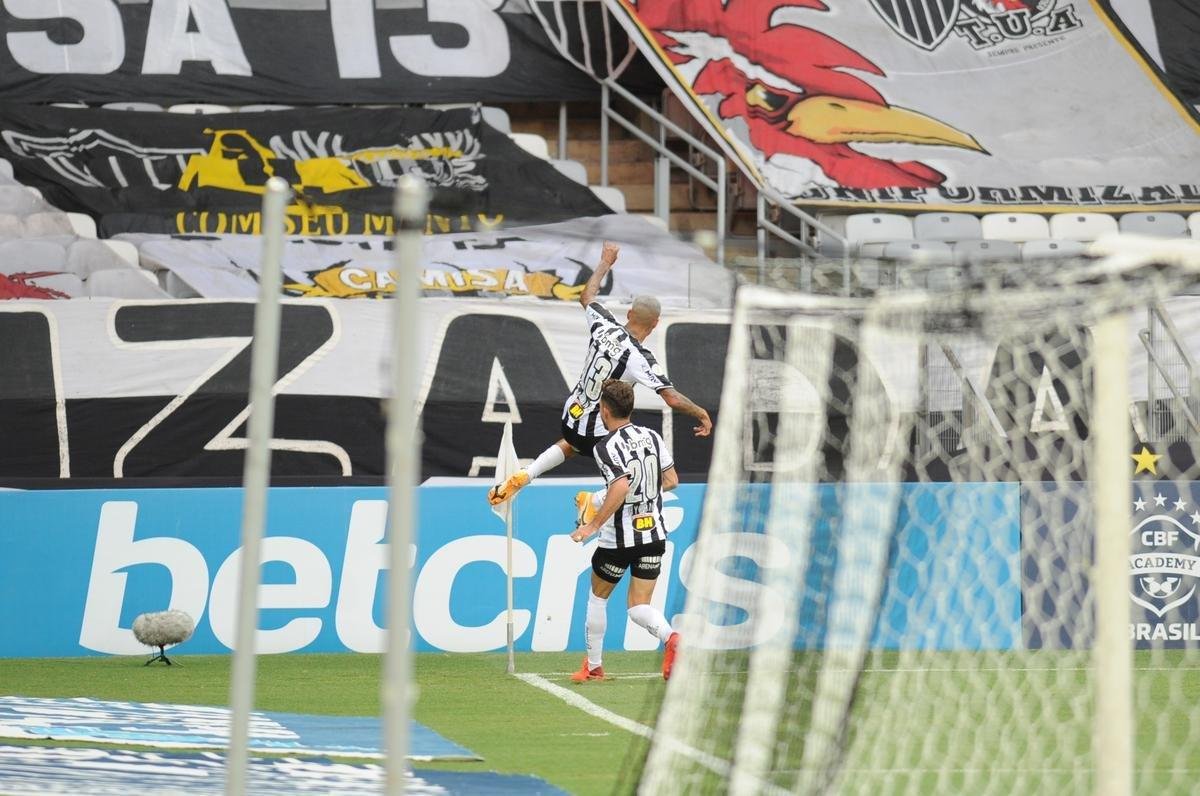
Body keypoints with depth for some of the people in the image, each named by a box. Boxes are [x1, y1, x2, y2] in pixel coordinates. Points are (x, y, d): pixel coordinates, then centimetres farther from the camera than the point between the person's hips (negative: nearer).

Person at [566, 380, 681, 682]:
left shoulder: (606, 447, -15)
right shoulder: (651, 436, 3)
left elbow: (621, 487, -29)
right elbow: (672, 480, 7)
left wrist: (593, 525, -23)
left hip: (619, 539, -5)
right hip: (654, 534, 5)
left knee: (598, 596, 18)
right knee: (639, 606, 6)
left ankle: (593, 665, 26)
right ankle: (670, 637, -25)